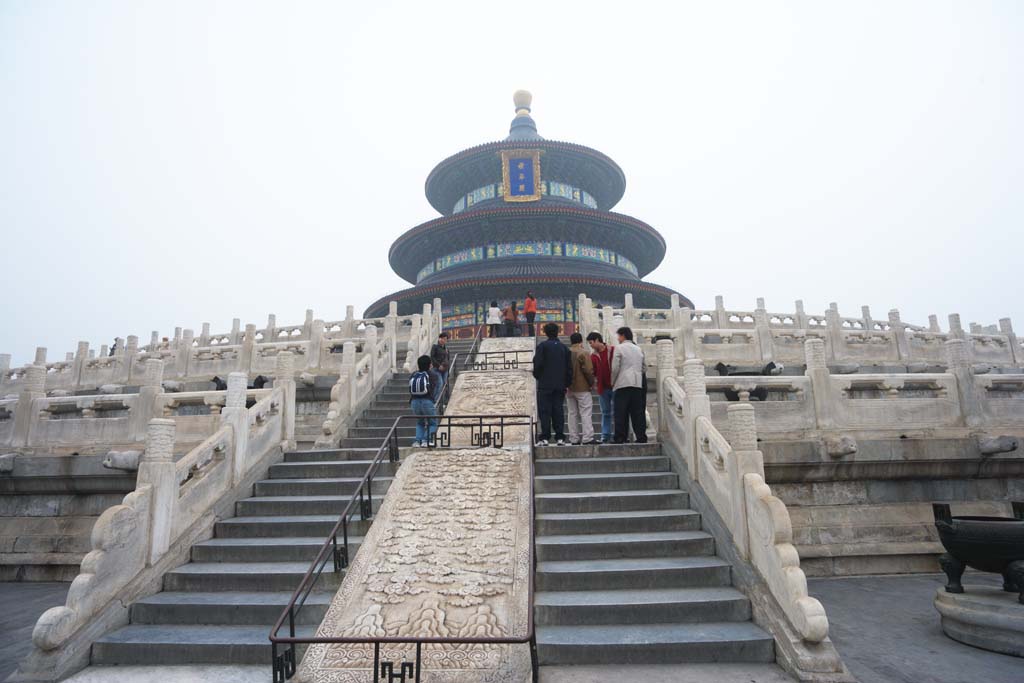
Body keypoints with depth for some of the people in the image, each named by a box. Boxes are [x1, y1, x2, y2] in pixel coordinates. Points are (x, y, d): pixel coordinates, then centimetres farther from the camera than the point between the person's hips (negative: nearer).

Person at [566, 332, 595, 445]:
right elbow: (589, 371, -16)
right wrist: (592, 382, -1)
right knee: (586, 413, -2)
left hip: (569, 388, 6)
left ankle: (574, 439, 13)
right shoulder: (584, 354, -12)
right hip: (582, 388, -5)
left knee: (572, 413, 11)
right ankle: (587, 438, -7)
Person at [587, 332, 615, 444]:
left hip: (614, 386, -3)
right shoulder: (593, 356, 9)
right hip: (602, 388, 4)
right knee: (605, 413, 8)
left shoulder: (613, 350, -2)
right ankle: (605, 436, 11)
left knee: (616, 412, 0)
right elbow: (592, 372, 7)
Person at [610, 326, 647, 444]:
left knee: (621, 413, -2)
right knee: (638, 412, 6)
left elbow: (615, 368, -6)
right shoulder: (638, 349, 14)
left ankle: (620, 438, -4)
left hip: (623, 384, -5)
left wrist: (612, 382, 6)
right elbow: (643, 368, 15)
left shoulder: (619, 348, -3)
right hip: (638, 384, 5)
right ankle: (641, 437, 5)